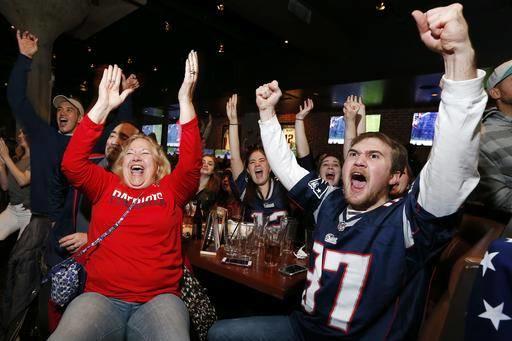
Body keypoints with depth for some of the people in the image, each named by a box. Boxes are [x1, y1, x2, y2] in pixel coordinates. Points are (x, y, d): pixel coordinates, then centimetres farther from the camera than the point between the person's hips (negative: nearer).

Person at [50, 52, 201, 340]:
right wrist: (103, 106, -7)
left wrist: (185, 100, -12)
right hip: (101, 297, 1)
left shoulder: (171, 191, 8)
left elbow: (192, 162, -7)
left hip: (159, 298, 0)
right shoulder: (107, 186, 13)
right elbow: (72, 164, -1)